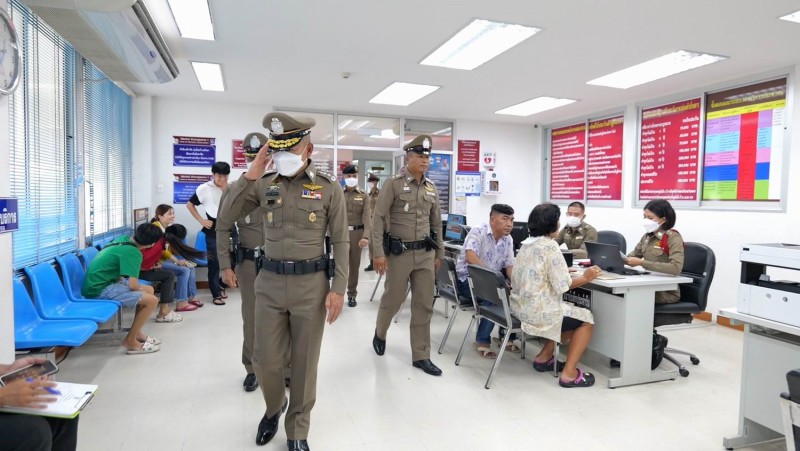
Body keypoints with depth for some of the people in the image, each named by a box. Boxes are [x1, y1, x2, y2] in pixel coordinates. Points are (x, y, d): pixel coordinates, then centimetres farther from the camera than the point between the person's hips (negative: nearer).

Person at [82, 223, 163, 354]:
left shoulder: (123, 240, 7)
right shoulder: (134, 253, -20)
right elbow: (133, 285, -25)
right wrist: (140, 289, -3)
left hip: (98, 283, 10)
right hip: (100, 289, -10)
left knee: (149, 290, 16)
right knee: (151, 300, -16)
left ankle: (136, 332, 21)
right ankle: (130, 341, -4)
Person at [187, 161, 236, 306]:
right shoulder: (204, 189, -4)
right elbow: (190, 204, 4)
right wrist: (201, 220, -2)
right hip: (213, 230, -3)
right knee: (214, 263, -1)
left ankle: (222, 285, 33)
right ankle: (216, 294, 7)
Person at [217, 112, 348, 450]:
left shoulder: (329, 187, -4)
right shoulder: (263, 184, 2)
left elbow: (340, 241, -2)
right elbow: (226, 220, -2)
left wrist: (338, 289, -9)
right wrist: (250, 174, -11)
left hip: (311, 283, -2)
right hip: (269, 281, 2)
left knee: (304, 362, 9)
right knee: (265, 360, 9)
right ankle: (274, 408, 41)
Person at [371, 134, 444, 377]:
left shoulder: (431, 188, 9)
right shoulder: (393, 184, -7)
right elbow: (378, 218, -11)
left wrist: (439, 253, 15)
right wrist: (378, 252, -17)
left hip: (425, 253, 5)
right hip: (399, 252, -4)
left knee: (424, 305, 5)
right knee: (392, 300, 9)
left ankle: (421, 356, 16)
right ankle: (380, 334, 40)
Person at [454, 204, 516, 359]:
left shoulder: (508, 240, 5)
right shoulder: (478, 232, -16)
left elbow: (510, 265, 6)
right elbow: (470, 257, -31)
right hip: (467, 280, -6)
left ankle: (507, 335, 3)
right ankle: (482, 341, -17)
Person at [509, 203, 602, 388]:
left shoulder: (526, 244, 10)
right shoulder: (550, 246, -16)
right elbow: (562, 286, -18)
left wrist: (562, 271, 18)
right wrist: (585, 278, -3)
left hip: (521, 306, 9)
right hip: (538, 310, -9)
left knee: (572, 313, 28)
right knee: (586, 318, 12)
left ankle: (544, 357, 25)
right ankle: (569, 373, 7)